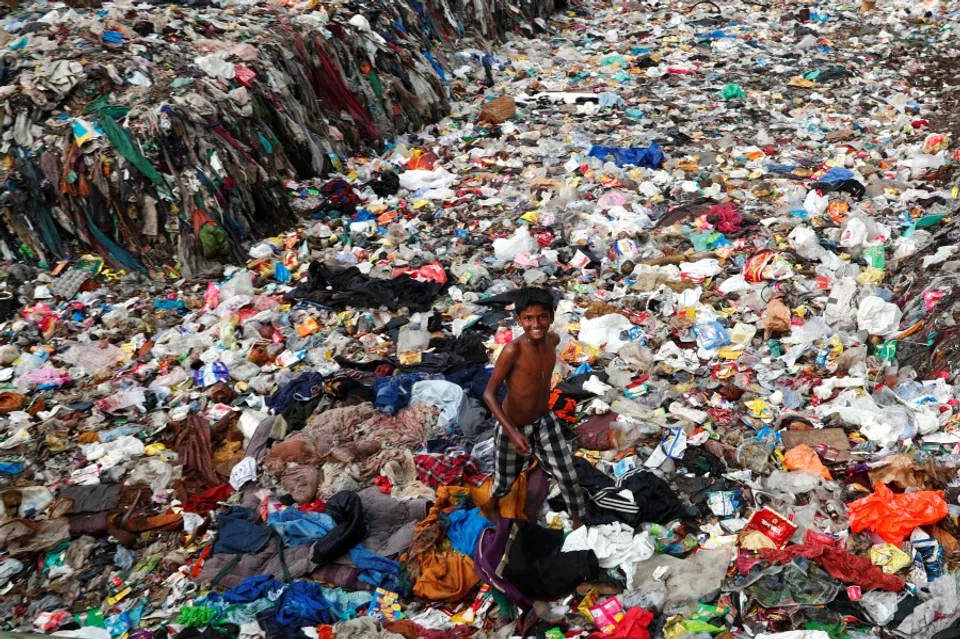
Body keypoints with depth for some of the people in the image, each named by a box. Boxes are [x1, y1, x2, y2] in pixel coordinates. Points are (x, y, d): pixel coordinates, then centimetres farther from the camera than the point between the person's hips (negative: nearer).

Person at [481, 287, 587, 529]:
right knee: (506, 480, 20)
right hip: (513, 427, -4)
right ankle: (491, 505, 54)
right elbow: (489, 393, -25)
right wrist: (512, 433, -31)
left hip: (545, 421, 4)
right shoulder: (512, 350, -31)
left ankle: (580, 525, 32)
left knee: (569, 477, 9)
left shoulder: (553, 339, -12)